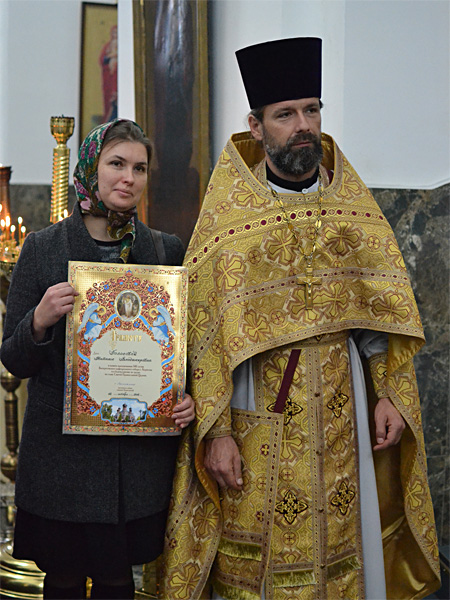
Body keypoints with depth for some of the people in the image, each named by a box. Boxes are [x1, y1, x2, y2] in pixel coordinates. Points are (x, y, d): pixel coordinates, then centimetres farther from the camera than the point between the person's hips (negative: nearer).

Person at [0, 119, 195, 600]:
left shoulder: (167, 251, 5)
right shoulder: (43, 248, -1)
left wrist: (188, 398, -7)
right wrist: (40, 320, -19)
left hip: (141, 448, 2)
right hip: (61, 448, -1)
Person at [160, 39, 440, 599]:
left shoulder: (352, 205, 6)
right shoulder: (228, 215, -4)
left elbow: (383, 307, 8)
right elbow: (205, 331, -7)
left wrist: (390, 394, -2)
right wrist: (216, 431, -12)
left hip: (341, 413, 3)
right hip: (257, 421, -2)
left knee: (346, 538, 11)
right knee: (255, 550, 5)